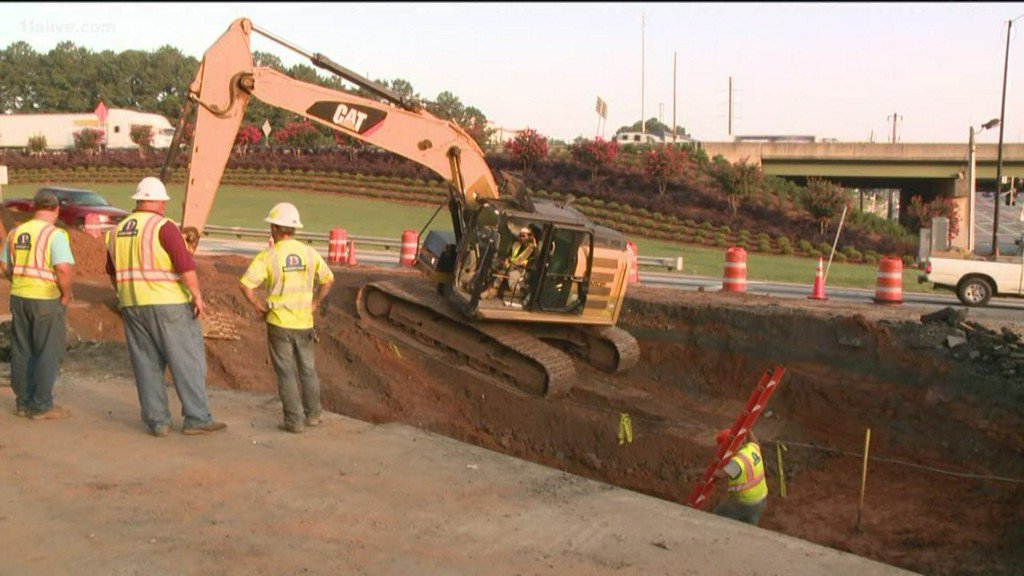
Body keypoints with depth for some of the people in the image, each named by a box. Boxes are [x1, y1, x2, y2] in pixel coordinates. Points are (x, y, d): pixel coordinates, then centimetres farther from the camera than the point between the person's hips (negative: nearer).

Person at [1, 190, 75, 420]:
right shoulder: (54, 234, -13)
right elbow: (63, 270, -23)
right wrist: (66, 295, -10)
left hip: (19, 297, 6)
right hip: (47, 300, -6)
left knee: (22, 352, 15)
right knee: (49, 353, 4)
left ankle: (23, 402, 22)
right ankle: (42, 405, 7)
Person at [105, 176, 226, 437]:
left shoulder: (117, 232, 12)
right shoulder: (163, 227, -10)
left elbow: (113, 272, 21)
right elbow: (185, 264, -18)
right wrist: (197, 295, -12)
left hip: (132, 306, 6)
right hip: (168, 305, -6)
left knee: (147, 364, 11)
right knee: (187, 362, 1)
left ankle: (157, 421, 12)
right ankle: (196, 418, 2)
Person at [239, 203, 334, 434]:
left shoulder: (267, 256, -11)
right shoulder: (309, 253, -1)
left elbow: (246, 284, -17)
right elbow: (328, 279, 8)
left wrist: (258, 306, -2)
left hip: (278, 322, -3)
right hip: (304, 322, 3)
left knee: (286, 372, 5)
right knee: (308, 370, 17)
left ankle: (294, 420, 7)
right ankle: (313, 414, 25)